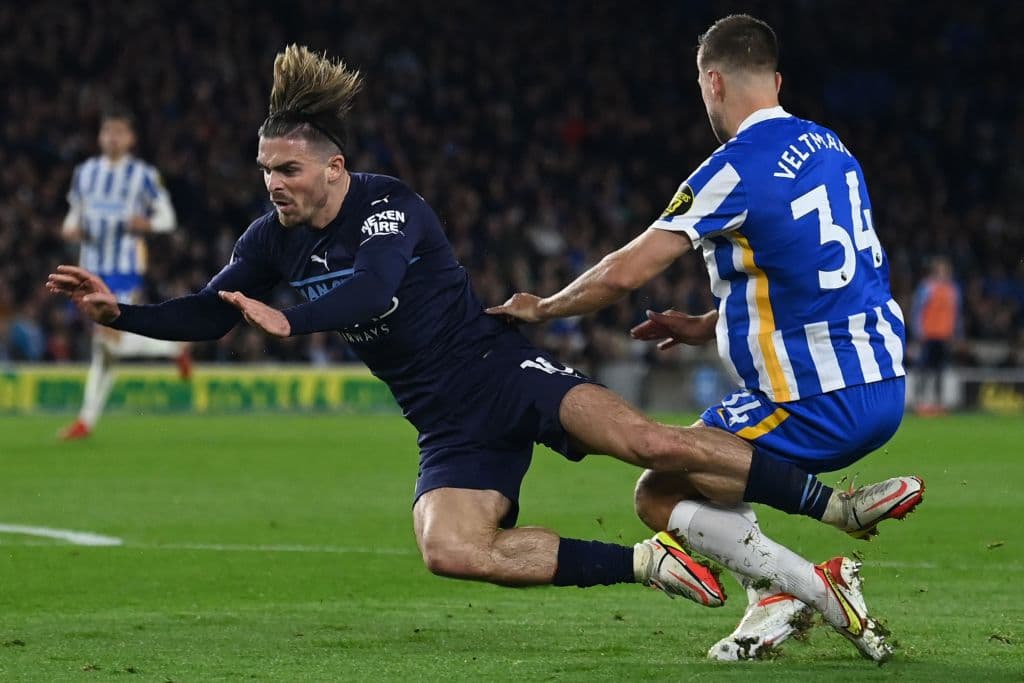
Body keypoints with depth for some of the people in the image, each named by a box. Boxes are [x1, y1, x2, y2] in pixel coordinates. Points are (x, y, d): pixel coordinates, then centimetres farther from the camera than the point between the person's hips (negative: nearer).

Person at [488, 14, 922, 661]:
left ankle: (824, 589, -5)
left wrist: (541, 308, 3)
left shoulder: (736, 170, -14)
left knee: (659, 497, 4)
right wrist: (707, 327, 20)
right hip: (884, 391, 9)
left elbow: (626, 272, -14)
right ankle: (770, 599, 13)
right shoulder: (830, 149, 11)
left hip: (819, 407, -9)